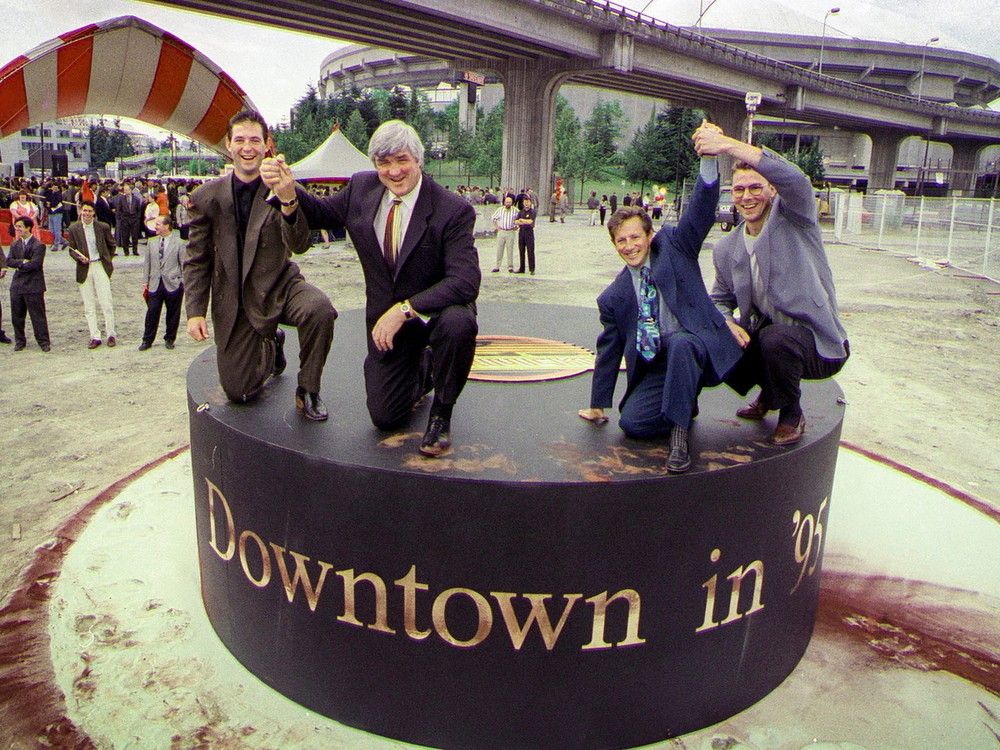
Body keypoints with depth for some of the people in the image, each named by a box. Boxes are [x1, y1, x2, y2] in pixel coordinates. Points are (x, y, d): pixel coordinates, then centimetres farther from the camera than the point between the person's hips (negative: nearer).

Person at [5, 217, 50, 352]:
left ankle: (43, 342, 7)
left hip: (33, 285, -6)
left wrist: (19, 265, -7)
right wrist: (22, 262, -15)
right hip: (17, 285, 6)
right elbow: (9, 261, 1)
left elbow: (35, 264, -18)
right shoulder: (14, 244, 13)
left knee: (38, 315, -1)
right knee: (17, 315, 10)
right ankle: (20, 341, 22)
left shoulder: (38, 245, -8)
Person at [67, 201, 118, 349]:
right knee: (89, 306, 4)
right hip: (84, 269, 1)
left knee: (106, 303, -3)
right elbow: (72, 250, 7)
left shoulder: (103, 227, 0)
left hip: (100, 267, -1)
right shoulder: (73, 229, 2)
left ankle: (111, 334, 8)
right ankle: (94, 337, 8)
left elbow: (111, 245, 14)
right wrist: (80, 258, -12)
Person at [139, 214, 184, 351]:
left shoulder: (178, 243, -2)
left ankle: (169, 339, 22)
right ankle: (147, 340, 14)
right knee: (152, 313, 3)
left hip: (173, 284, -3)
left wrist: (185, 284, -4)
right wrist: (145, 283, 8)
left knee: (173, 314, 6)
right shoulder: (152, 242, 10)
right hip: (155, 284, 3)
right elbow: (147, 264, 12)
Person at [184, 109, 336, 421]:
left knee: (319, 309, -36)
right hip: (234, 303, 2)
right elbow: (196, 261, 5)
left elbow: (300, 245, -21)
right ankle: (271, 346, 38)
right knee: (238, 392, 3)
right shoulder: (206, 198, -1)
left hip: (279, 287, -2)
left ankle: (308, 390, -11)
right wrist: (195, 311, -4)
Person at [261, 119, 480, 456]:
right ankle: (423, 368, 36)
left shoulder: (452, 210, -20)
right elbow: (320, 213, 13)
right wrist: (289, 192, -10)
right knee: (384, 416, 1)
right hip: (386, 315, 4)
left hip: (437, 310, -3)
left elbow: (465, 282, -29)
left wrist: (404, 310, -34)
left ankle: (441, 412, -11)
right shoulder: (362, 188, -4)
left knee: (458, 323, -39)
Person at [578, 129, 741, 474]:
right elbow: (609, 350, 15)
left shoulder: (674, 246, 4)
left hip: (697, 348, -3)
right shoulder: (613, 297, 9)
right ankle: (685, 404, 11)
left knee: (680, 344, -38)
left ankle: (679, 436, -27)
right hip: (656, 368, 4)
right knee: (631, 422, -19)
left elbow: (700, 212, -11)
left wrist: (709, 157, -29)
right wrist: (598, 405, 19)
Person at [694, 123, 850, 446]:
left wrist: (727, 145, -40)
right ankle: (768, 392, 18)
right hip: (764, 336, 6)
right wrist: (728, 323, -12)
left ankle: (792, 415, -4)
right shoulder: (725, 249, 4)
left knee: (775, 338, -35)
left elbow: (794, 178, -32)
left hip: (818, 346, -6)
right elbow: (720, 299, 14)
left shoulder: (793, 218, -10)